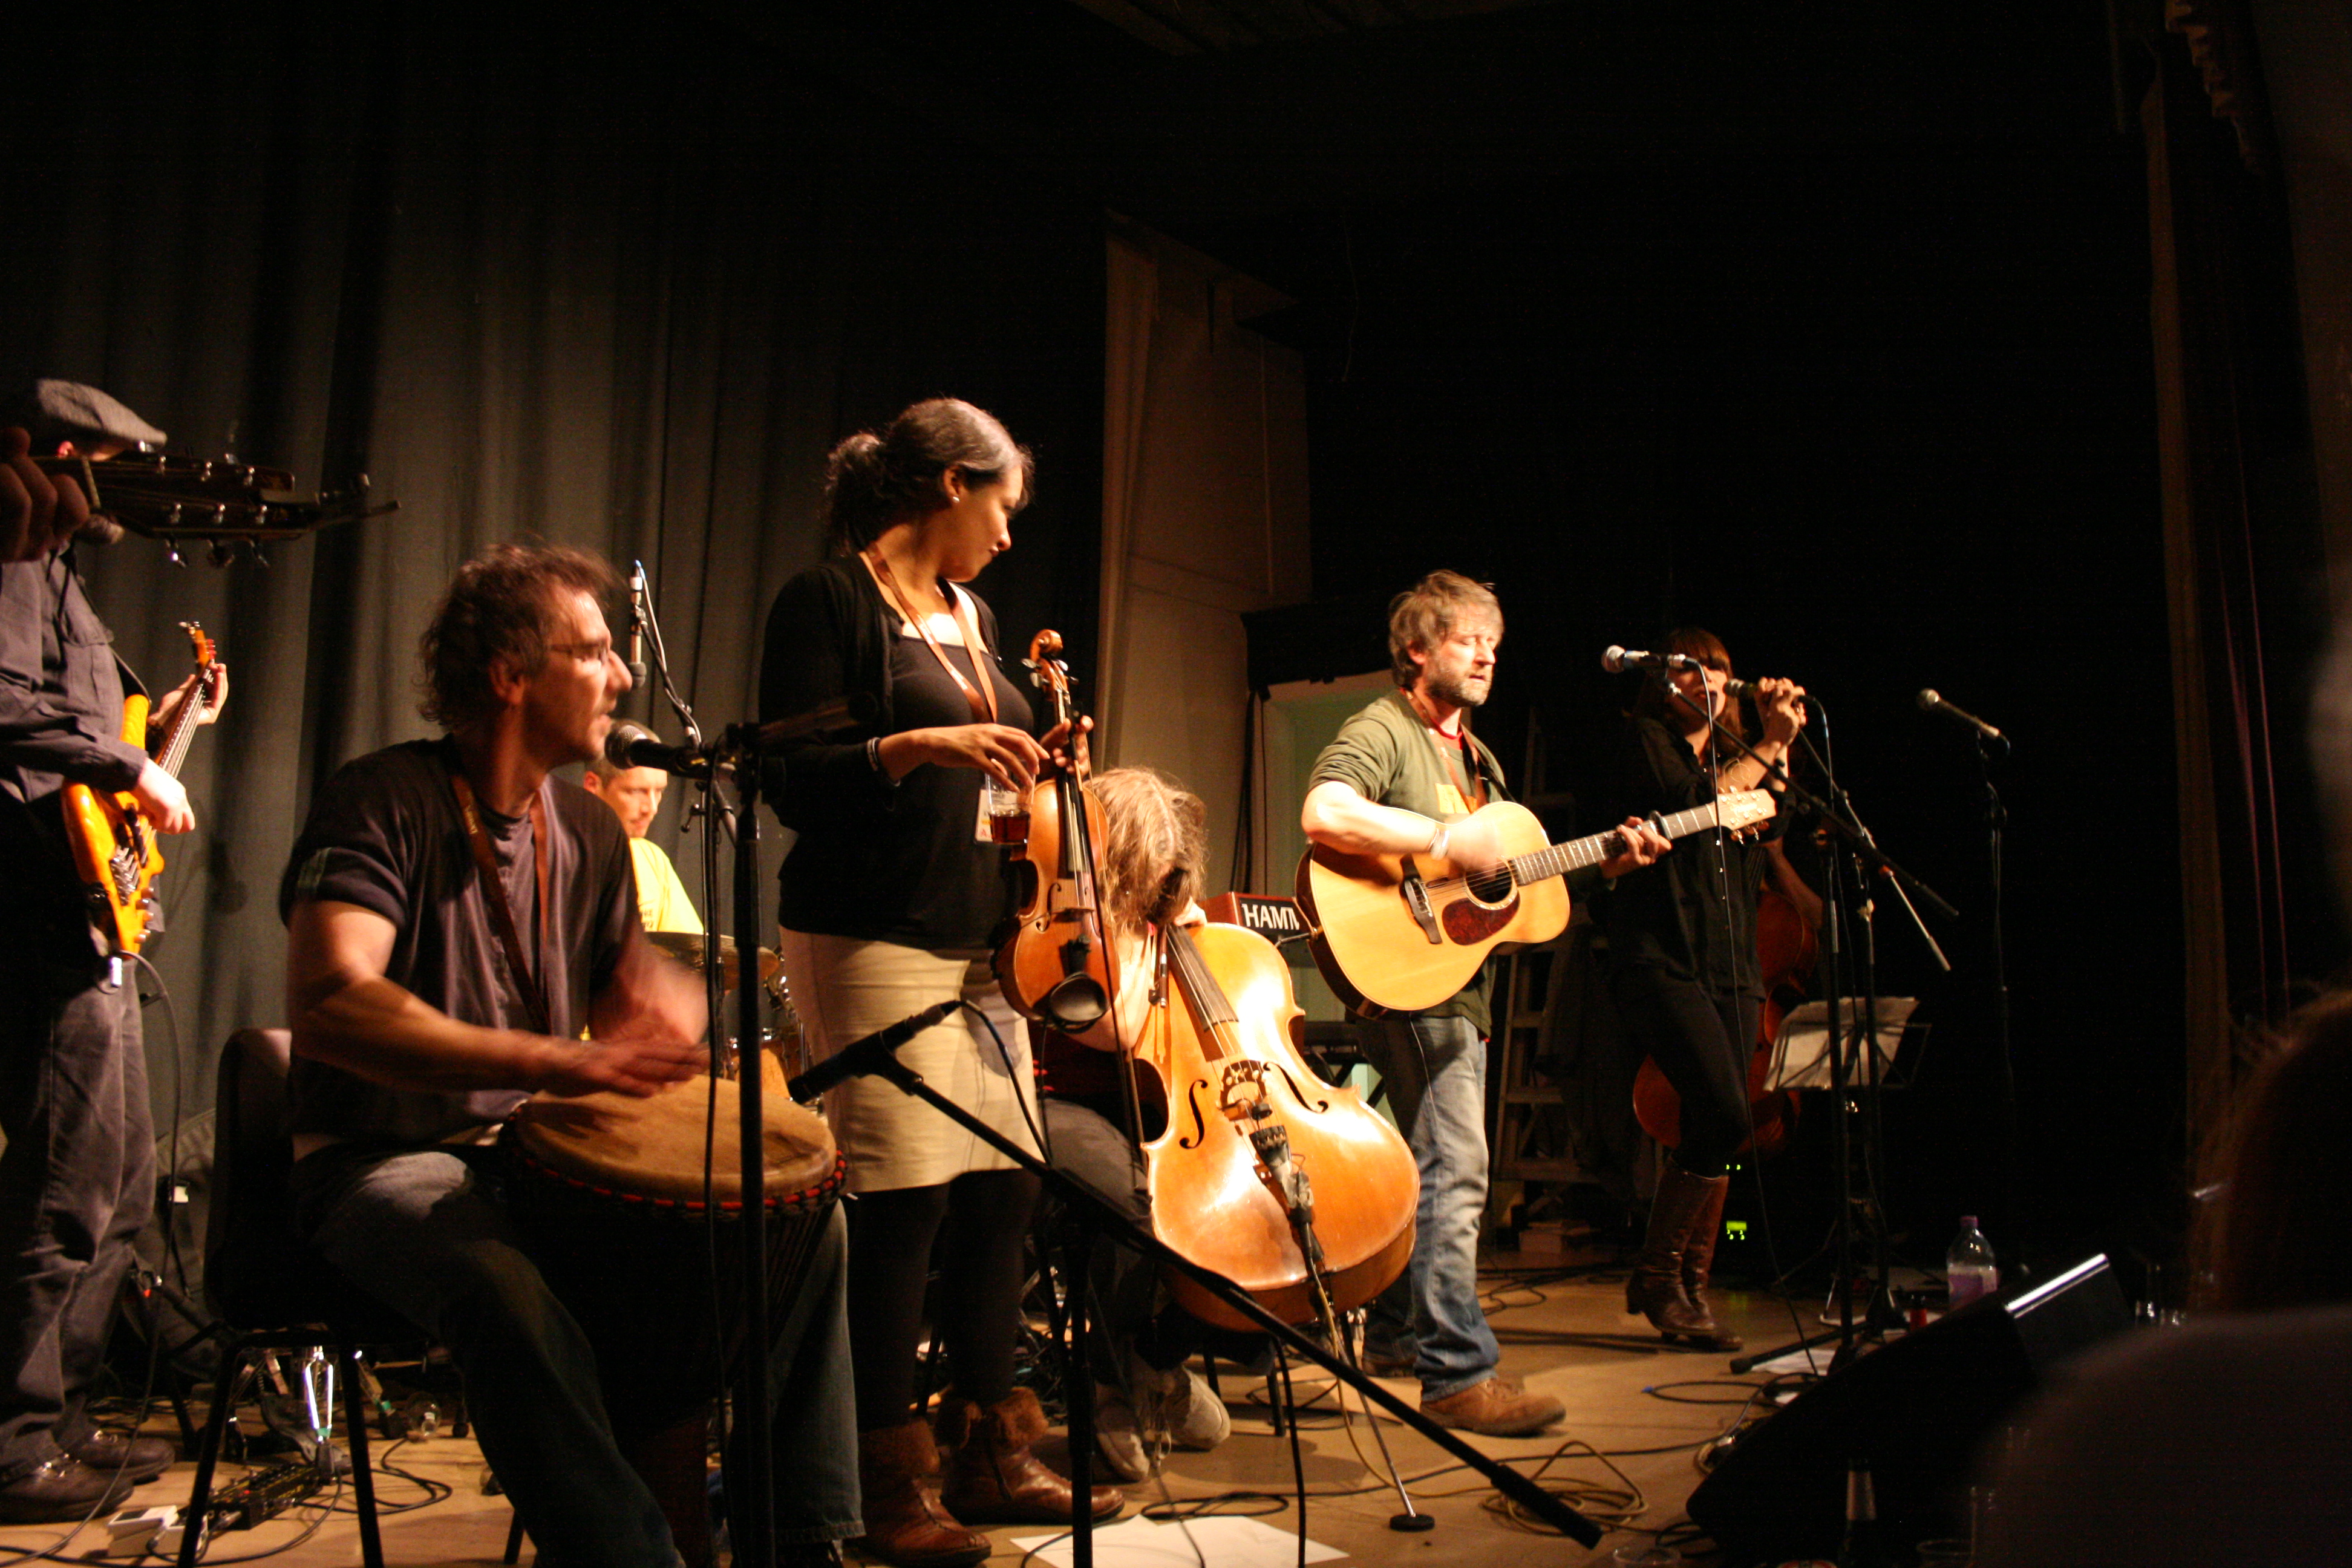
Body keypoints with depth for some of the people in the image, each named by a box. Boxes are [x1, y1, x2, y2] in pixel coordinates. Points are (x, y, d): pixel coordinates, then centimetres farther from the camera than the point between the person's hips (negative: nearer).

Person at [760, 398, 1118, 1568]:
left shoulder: (973, 617, 18)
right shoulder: (829, 601, -6)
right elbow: (791, 782, -14)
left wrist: (1036, 762, 9)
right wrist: (917, 745, -25)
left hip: (976, 942, 8)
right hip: (870, 937, -8)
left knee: (999, 1190, 8)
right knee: (904, 1200, -9)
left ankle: (990, 1457, 20)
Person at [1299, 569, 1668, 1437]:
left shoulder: (1476, 757, 21)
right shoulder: (1383, 731, -8)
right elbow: (1323, 812, -29)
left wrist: (1607, 864, 8)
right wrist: (1448, 839, -26)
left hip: (1460, 982, 10)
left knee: (1434, 1165, 16)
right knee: (1454, 1169, -12)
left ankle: (1389, 1330, 30)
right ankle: (1460, 1374, -9)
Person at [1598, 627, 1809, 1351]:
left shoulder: (1732, 754, 22)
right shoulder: (1645, 741, 4)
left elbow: (1773, 830, 7)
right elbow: (1693, 801, -15)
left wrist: (1781, 744, 0)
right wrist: (1766, 748, -6)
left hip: (1731, 964, 7)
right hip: (1661, 958, -7)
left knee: (1715, 1131, 2)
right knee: (1724, 1114, -18)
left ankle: (1692, 1292, 9)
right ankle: (1655, 1276, -5)